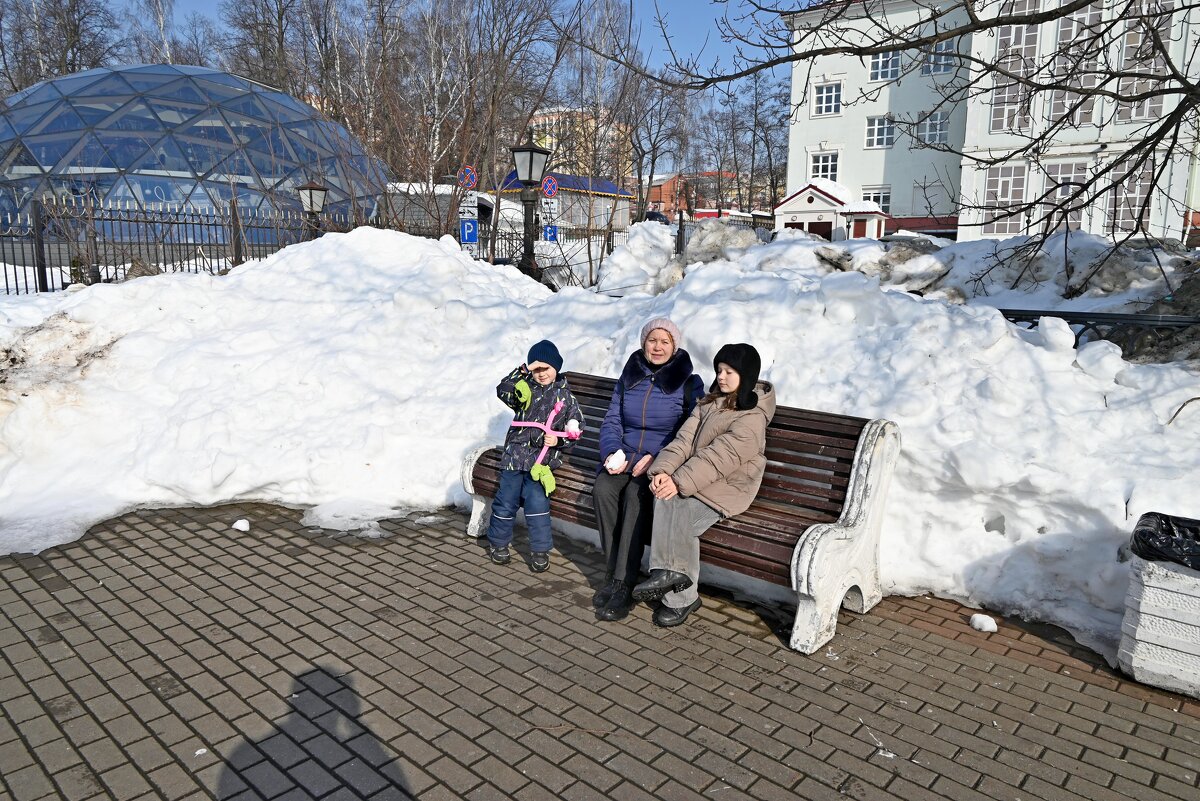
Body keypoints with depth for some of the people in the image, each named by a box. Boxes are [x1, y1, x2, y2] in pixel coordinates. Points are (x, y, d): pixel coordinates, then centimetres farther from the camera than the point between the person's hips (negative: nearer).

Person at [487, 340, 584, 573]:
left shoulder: (565, 396, 8)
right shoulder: (525, 388, 8)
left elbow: (576, 428, 11)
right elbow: (502, 391, -11)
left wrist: (559, 440, -7)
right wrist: (523, 370, -17)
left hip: (543, 458, -1)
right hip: (515, 453, 1)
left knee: (536, 499, -16)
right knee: (506, 500, 1)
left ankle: (540, 550, -2)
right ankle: (498, 542, 24)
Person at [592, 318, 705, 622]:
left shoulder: (689, 384, 1)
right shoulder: (628, 378, 13)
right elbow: (611, 421, 10)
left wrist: (656, 457, -17)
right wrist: (612, 452, -11)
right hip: (624, 457, 4)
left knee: (636, 494, -34)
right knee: (602, 490, -28)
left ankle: (624, 584, -29)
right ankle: (613, 573, -17)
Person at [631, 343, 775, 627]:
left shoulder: (752, 417, -11)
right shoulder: (711, 401, 13)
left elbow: (720, 457, -20)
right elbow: (685, 438, 3)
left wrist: (680, 482, -26)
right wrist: (664, 470, -13)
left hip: (727, 487, -6)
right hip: (696, 477, 6)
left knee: (680, 519, -29)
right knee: (667, 502, -25)